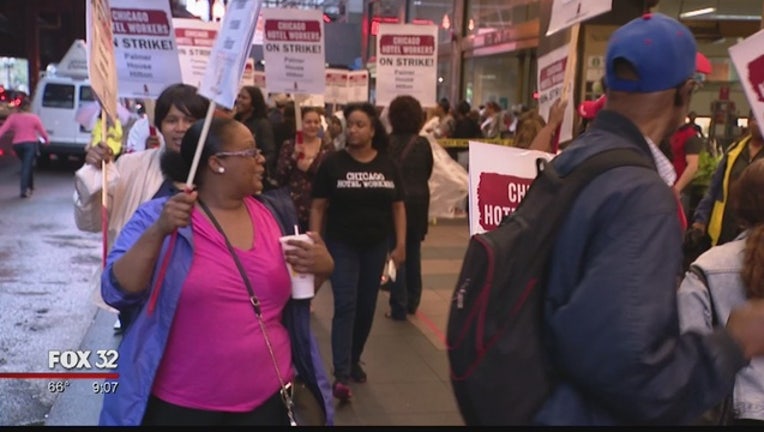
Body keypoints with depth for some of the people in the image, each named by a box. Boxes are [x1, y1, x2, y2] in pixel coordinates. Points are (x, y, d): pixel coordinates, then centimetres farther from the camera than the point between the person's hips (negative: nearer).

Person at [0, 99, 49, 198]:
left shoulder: (13, 117, 2)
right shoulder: (34, 118, -1)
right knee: (27, 166, -8)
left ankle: (30, 187, 28)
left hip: (17, 145, 3)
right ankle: (24, 190, -19)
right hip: (30, 144, -3)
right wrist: (47, 140, 20)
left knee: (27, 165, 23)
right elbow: (42, 131, 4)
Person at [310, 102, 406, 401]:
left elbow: (398, 207, 6)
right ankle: (341, 375, -12)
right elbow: (318, 207, -4)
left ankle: (354, 361, 30)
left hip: (375, 246, 3)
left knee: (367, 307, 11)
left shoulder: (387, 166, 1)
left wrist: (401, 245, 0)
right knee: (345, 305, -11)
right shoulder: (333, 163, -6)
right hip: (341, 245, -3)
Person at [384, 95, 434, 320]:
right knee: (413, 252, 16)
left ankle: (399, 307, 2)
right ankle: (412, 302, 26)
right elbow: (428, 172, 8)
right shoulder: (423, 143, -3)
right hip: (419, 200, 3)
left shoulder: (388, 142, -10)